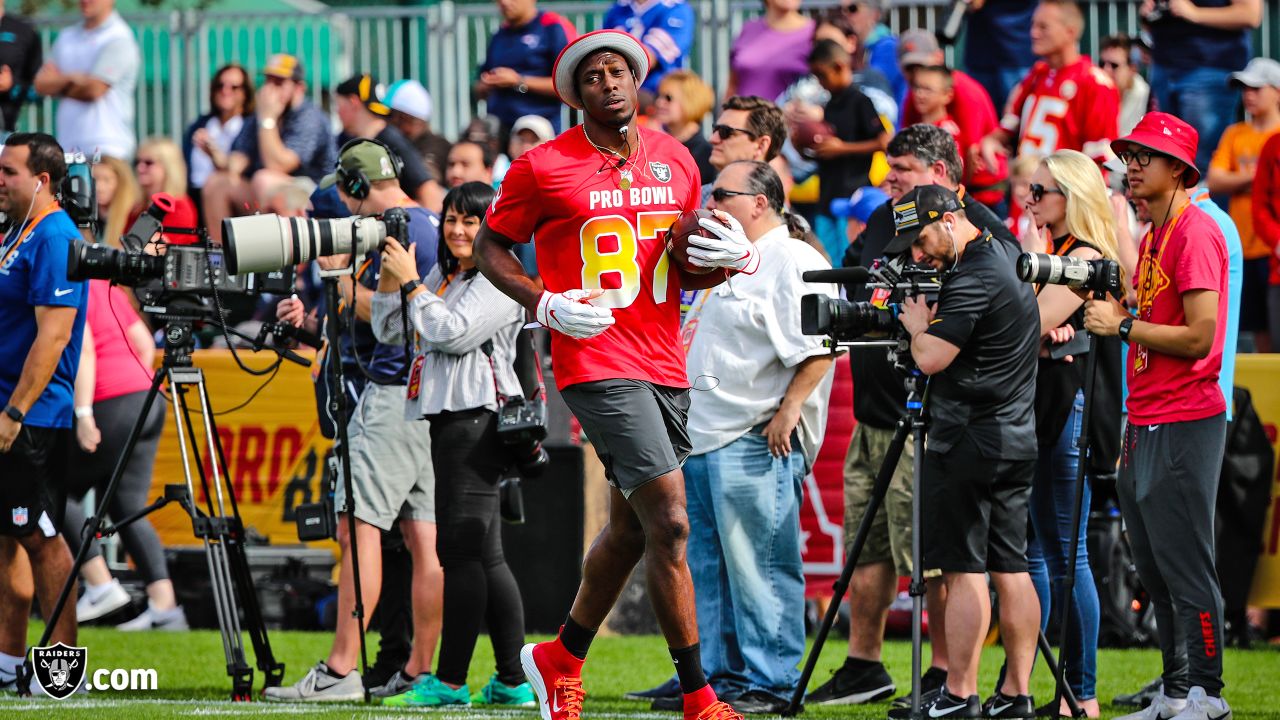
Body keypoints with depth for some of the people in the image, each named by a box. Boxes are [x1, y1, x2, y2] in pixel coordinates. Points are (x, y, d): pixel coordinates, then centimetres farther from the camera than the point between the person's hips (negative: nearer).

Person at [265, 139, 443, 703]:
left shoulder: (395, 230, -12)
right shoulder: (431, 226, 19)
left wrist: (333, 271, -7)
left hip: (395, 393, -10)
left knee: (359, 527, -12)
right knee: (424, 537, 8)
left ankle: (340, 671, -18)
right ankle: (420, 672, 8)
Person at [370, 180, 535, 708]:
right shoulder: (443, 278, 20)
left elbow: (451, 332, -18)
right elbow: (390, 332, 19)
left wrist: (411, 282, -10)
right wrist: (389, 276, 6)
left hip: (476, 421, -10)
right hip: (450, 421, 10)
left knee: (462, 551, -11)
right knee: (483, 556, 8)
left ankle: (449, 681, -13)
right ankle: (512, 682, 9)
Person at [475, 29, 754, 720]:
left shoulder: (675, 161, 11)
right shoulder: (544, 168, -6)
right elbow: (490, 248, 4)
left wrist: (727, 259, -2)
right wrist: (546, 304, -11)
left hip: (665, 365, 7)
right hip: (598, 368, -7)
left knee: (631, 528, 15)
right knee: (669, 522, -13)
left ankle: (561, 660, 34)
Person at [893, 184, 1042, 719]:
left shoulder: (974, 278, -18)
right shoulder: (1008, 253, 12)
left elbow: (931, 357, -22)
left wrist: (917, 324, -2)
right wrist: (929, 320, 13)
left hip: (968, 443, -9)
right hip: (1017, 438, 9)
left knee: (963, 570, -7)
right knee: (1010, 568, 8)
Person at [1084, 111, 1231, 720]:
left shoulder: (1196, 232, -11)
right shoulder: (1153, 236, 18)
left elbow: (1199, 335, -18)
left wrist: (1122, 326, -12)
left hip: (1184, 424, -10)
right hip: (1144, 422, 10)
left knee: (1185, 566, -9)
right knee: (1155, 570, 10)